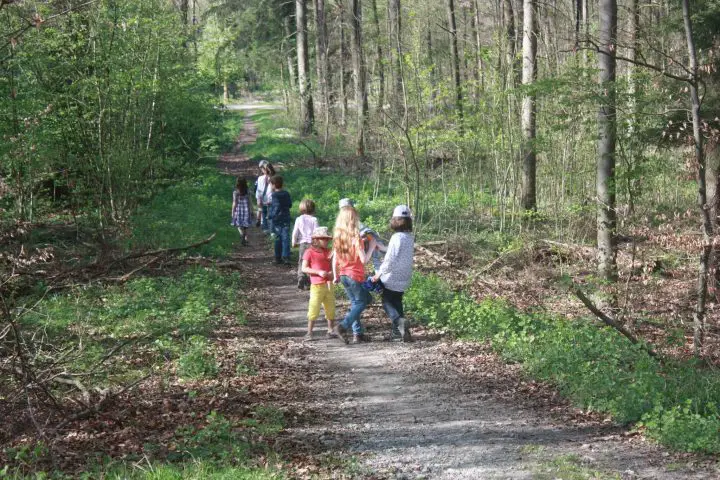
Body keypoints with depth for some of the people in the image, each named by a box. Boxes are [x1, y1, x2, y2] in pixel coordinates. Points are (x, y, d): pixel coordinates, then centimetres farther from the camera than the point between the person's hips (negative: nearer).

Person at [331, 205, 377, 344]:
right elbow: (364, 260, -20)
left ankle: (357, 333, 15)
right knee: (361, 302, 10)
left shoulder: (337, 237, 0)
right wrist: (371, 247, -7)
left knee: (355, 303, 17)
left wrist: (335, 276, 15)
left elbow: (335, 259, 5)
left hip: (343, 275, 6)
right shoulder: (355, 238, -18)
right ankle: (343, 326, -5)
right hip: (356, 276, -6)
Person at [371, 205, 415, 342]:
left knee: (387, 303, 6)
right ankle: (398, 331, 19)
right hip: (404, 278, 7)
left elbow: (390, 260, -24)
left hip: (392, 278, -7)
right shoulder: (410, 238, 3)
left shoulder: (397, 237, -21)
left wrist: (379, 274, -13)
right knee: (397, 302, 20)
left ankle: (399, 321, -19)